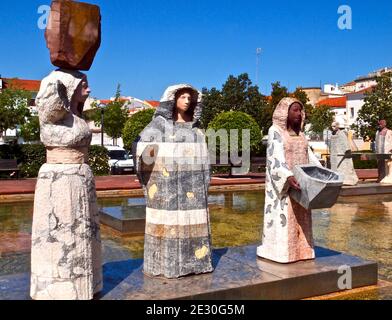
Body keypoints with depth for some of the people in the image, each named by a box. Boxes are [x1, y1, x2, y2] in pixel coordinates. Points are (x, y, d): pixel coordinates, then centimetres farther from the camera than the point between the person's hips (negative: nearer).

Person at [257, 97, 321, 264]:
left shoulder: (299, 133, 14)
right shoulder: (275, 131, -9)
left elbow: (310, 157, 13)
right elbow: (276, 157, -21)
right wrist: (289, 177, -34)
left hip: (299, 183, 7)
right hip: (282, 183, -7)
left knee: (300, 218, 9)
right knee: (283, 218, -5)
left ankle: (299, 250, 16)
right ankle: (281, 252, 1)